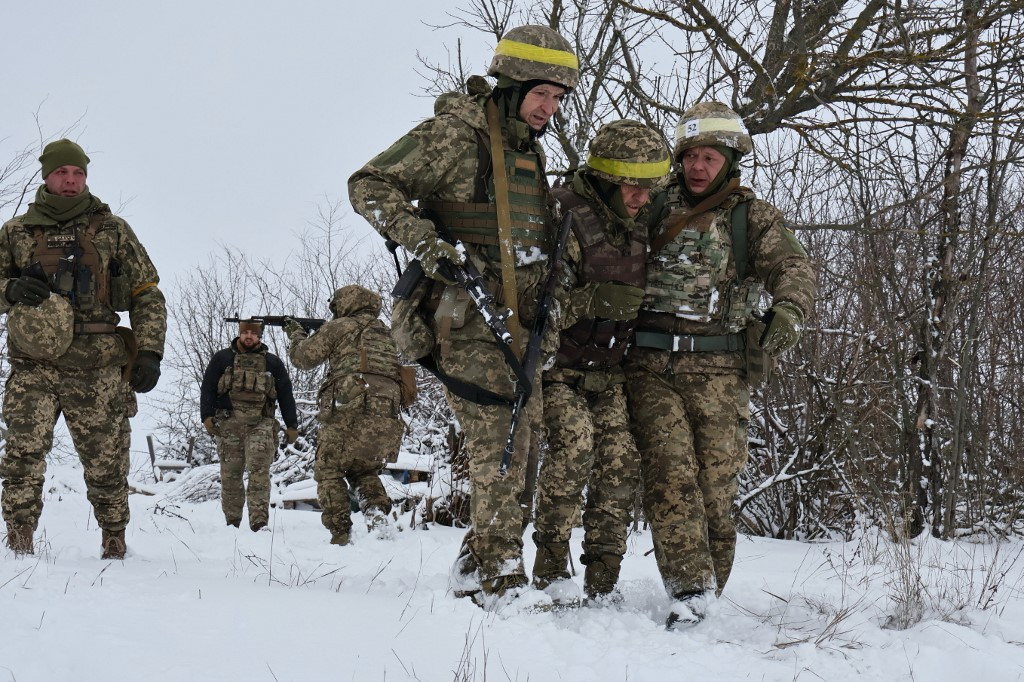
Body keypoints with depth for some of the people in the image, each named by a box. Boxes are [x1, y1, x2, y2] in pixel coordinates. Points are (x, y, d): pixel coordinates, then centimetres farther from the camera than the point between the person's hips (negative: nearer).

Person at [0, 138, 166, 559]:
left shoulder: (113, 231, 10)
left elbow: (147, 295, 11)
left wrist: (149, 352, 0)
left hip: (96, 370, 0)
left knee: (106, 462, 4)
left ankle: (115, 545, 18)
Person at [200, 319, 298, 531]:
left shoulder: (272, 362, 12)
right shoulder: (222, 358, 10)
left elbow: (285, 395, 15)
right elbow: (207, 388, 7)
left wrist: (291, 425, 11)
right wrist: (207, 416, -5)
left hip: (260, 424, -1)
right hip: (229, 424, 1)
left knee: (259, 470, -16)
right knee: (230, 474, 3)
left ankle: (259, 520, -23)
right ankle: (232, 522, 12)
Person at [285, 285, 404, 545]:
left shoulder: (339, 327, 5)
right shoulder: (385, 333, 22)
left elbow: (304, 358, 12)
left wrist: (296, 334, 30)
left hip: (350, 412, -6)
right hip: (387, 418, 6)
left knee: (329, 471, 7)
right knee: (364, 471, 23)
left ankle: (340, 532, -5)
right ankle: (377, 515, -1)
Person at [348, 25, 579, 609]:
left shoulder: (530, 150, 18)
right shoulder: (455, 133, -7)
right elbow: (370, 186, -8)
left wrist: (547, 311, 21)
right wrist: (423, 239, -21)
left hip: (520, 322, 8)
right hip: (466, 313, -8)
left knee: (520, 440, 7)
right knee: (498, 442, -15)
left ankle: (479, 570, 16)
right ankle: (503, 579, -13)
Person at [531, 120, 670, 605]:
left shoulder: (639, 221, 6)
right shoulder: (563, 215, -16)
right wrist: (596, 300, -28)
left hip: (609, 369, 6)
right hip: (558, 364, -6)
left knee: (621, 463, -6)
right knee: (575, 439, -26)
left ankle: (601, 583, 2)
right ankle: (550, 565, -15)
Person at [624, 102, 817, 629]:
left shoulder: (752, 216, 11)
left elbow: (791, 265, -4)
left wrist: (787, 313, -24)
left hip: (716, 371, -1)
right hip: (650, 366, 1)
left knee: (715, 478, -6)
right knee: (669, 469, -16)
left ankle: (706, 590, 5)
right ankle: (689, 584, -21)